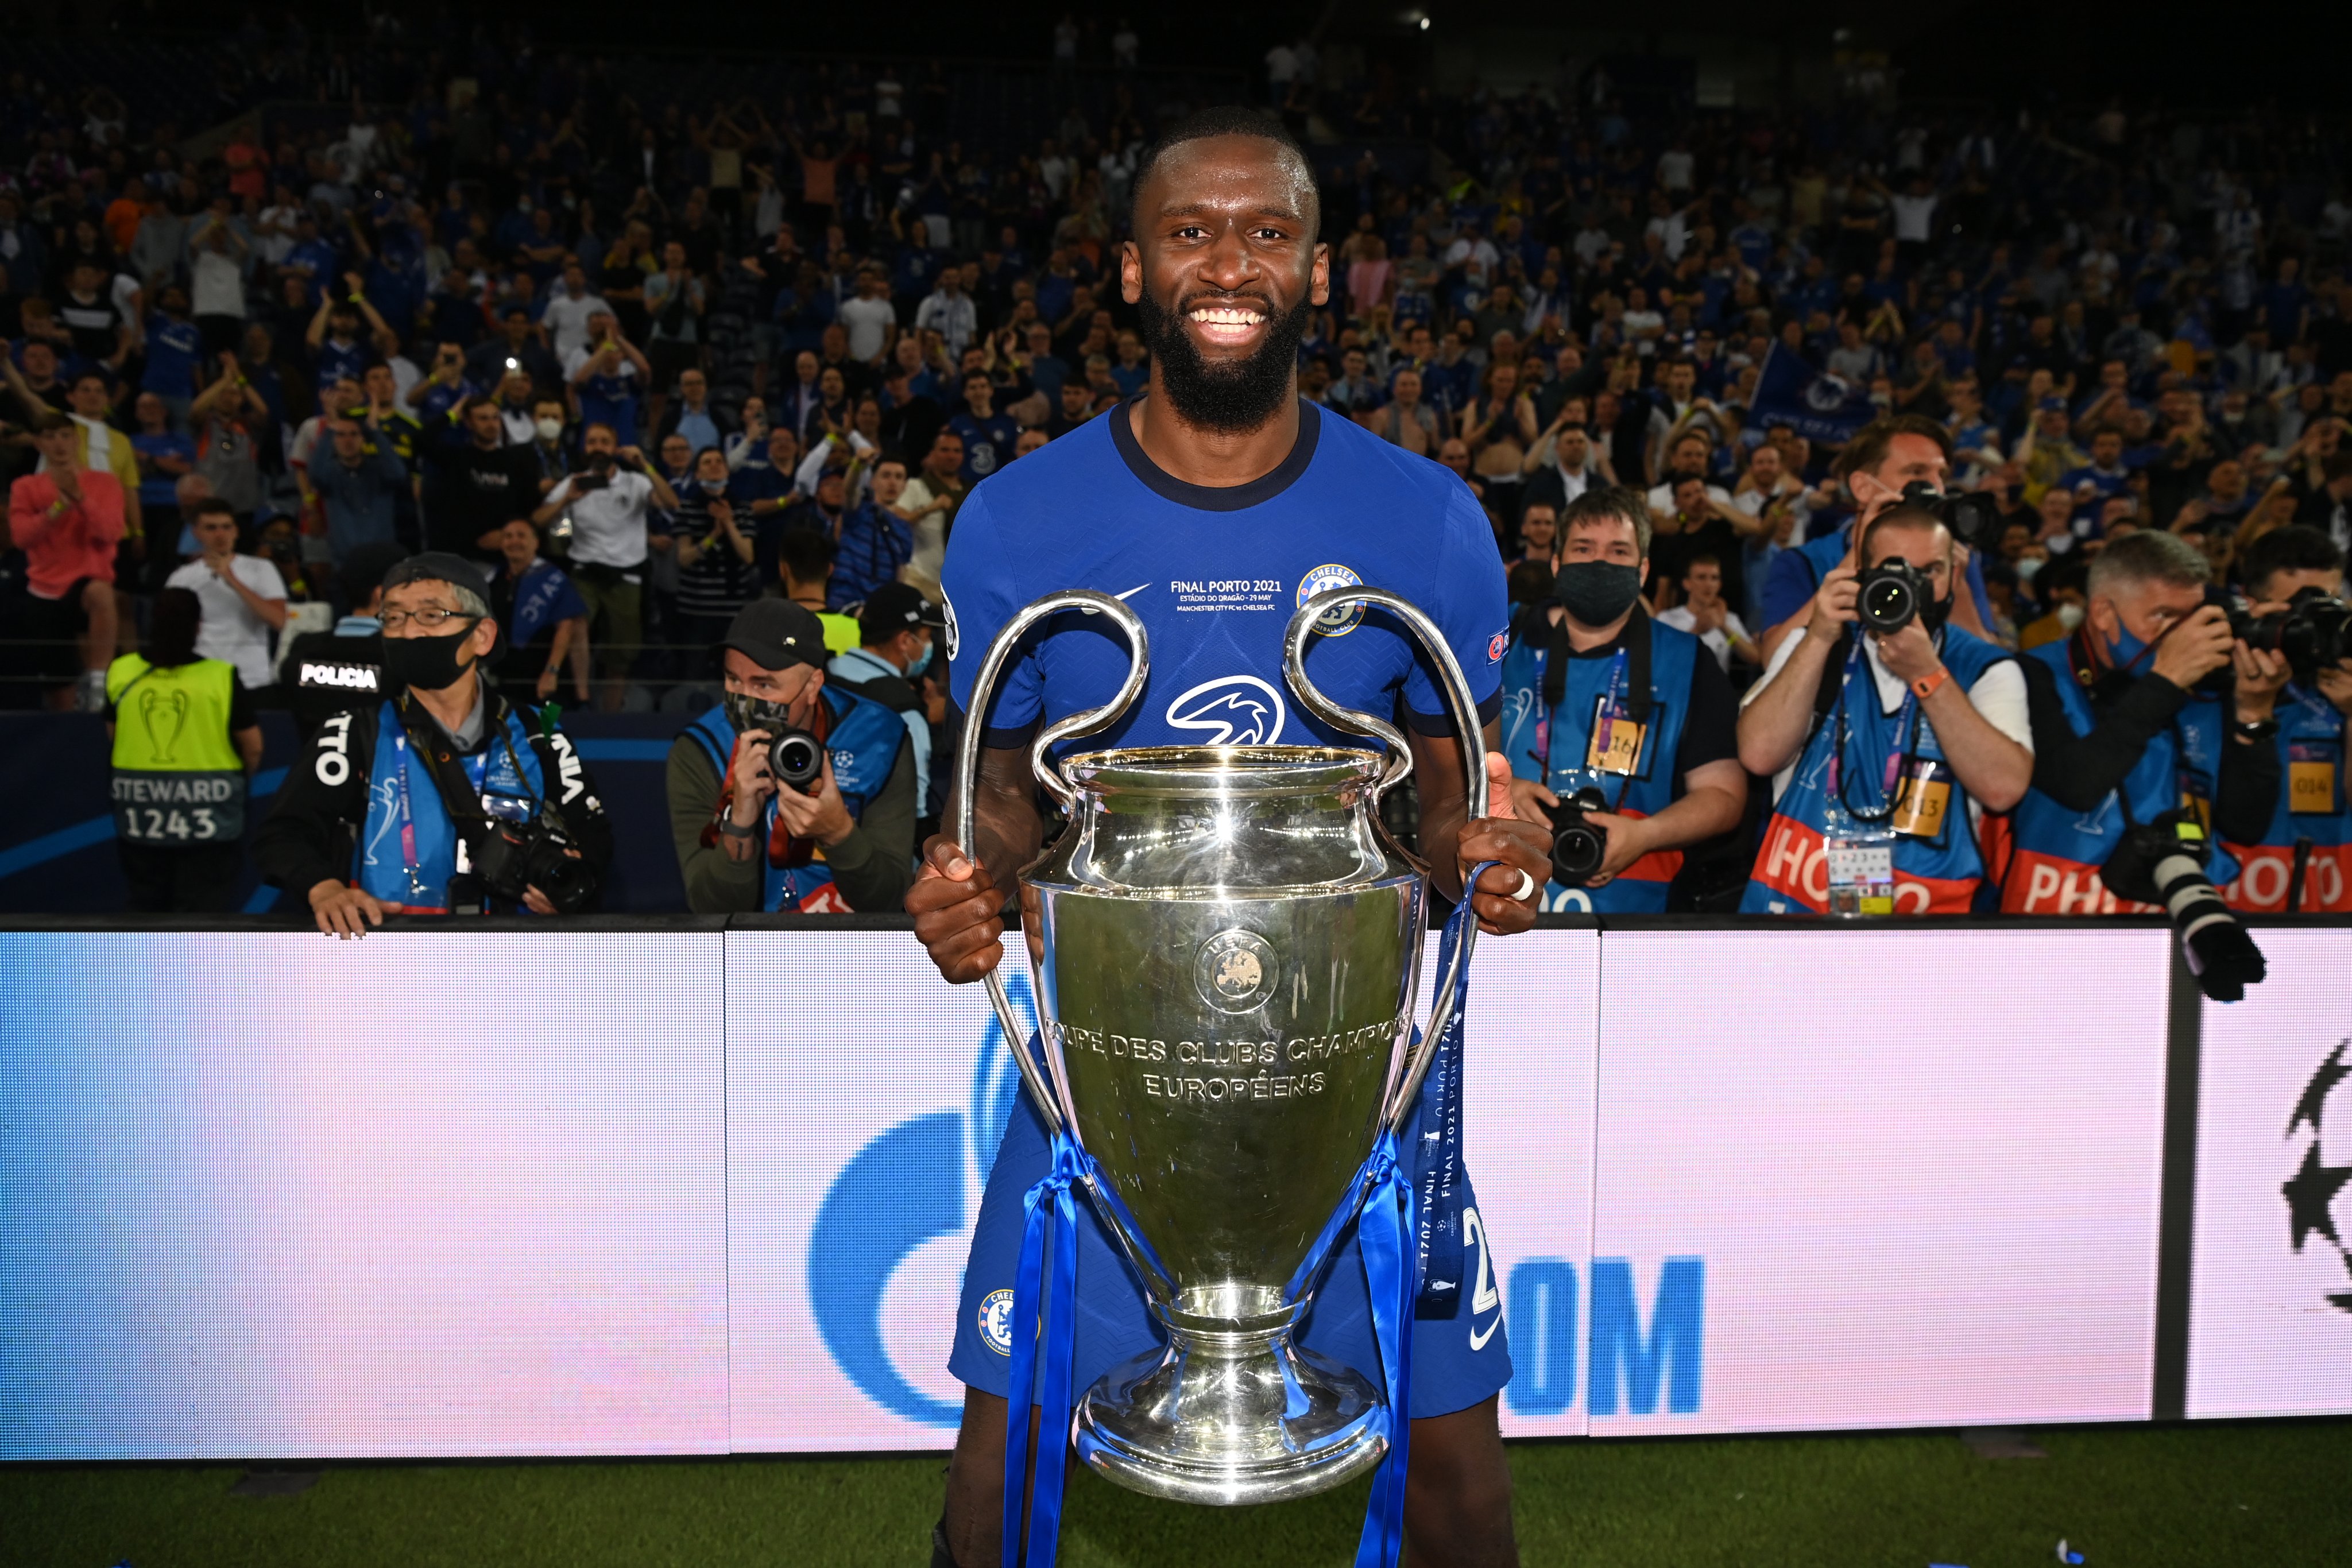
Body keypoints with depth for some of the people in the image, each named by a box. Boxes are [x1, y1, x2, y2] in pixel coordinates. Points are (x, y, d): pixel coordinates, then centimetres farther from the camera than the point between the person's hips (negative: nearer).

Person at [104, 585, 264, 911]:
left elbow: (113, 735, 11)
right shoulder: (221, 677, -12)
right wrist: (241, 776, 15)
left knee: (144, 906, 16)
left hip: (139, 812, 3)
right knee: (203, 910, 1)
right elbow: (253, 748, -6)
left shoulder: (121, 673, -2)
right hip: (207, 811, -3)